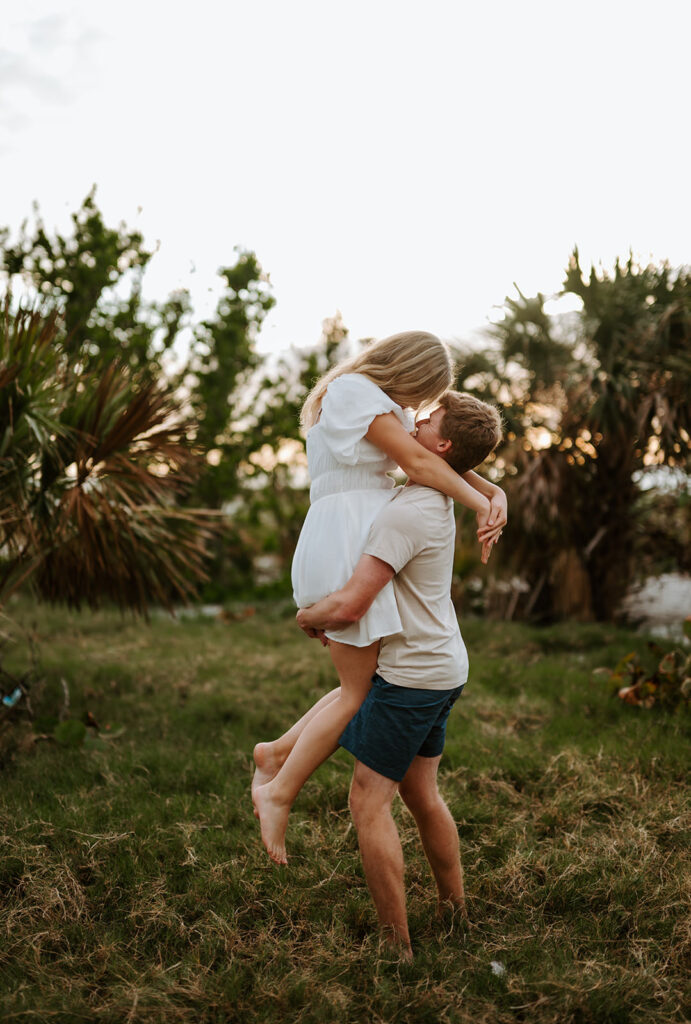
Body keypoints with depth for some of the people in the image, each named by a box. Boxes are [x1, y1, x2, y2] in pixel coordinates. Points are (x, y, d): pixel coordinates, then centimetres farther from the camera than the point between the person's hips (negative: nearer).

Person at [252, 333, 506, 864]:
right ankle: (280, 792, 7)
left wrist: (496, 491, 1)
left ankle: (277, 752, 20)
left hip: (361, 550, 10)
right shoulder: (353, 391, -10)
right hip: (343, 546, -10)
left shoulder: (386, 404, 20)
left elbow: (444, 457, 18)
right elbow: (418, 463, -15)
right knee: (363, 691, -4)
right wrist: (481, 507, -6)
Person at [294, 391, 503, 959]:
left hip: (411, 675, -9)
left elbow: (349, 606, -26)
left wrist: (309, 616, -6)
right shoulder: (437, 500, 7)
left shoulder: (406, 515, -23)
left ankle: (397, 942, 7)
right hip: (442, 669, 9)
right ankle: (456, 914, 30)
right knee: (422, 795, 19)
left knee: (369, 804, -1)